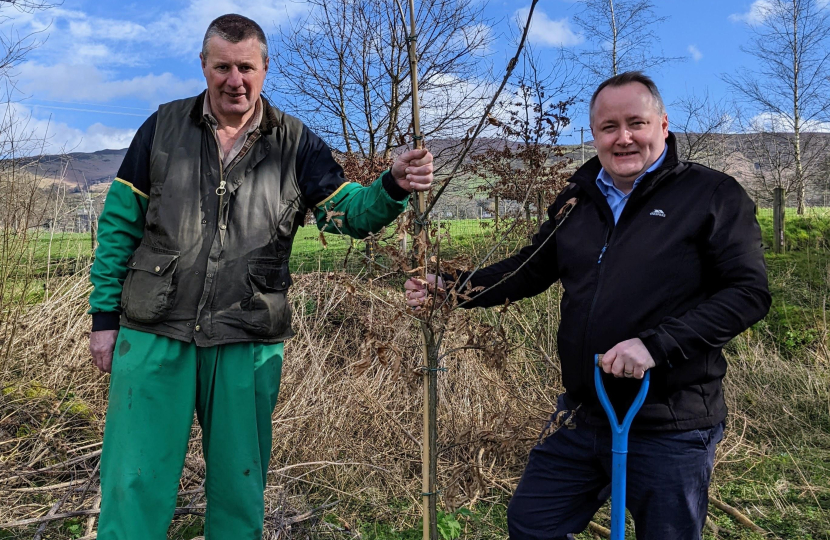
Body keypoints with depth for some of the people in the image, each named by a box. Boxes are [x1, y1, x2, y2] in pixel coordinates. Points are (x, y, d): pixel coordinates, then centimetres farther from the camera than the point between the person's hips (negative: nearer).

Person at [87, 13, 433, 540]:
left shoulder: (296, 143, 4)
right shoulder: (163, 127, 4)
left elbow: (349, 211, -4)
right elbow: (119, 224, 6)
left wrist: (394, 187, -25)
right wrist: (105, 316, 3)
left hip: (248, 343, 0)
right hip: (154, 335, 0)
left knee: (240, 486, 13)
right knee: (134, 484, 5)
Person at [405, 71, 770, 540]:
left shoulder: (713, 196, -7)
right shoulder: (577, 200, 10)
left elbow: (748, 291, -14)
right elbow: (532, 270, 15)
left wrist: (656, 344, -25)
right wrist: (448, 289, 2)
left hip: (671, 428, -5)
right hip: (583, 419, 5)